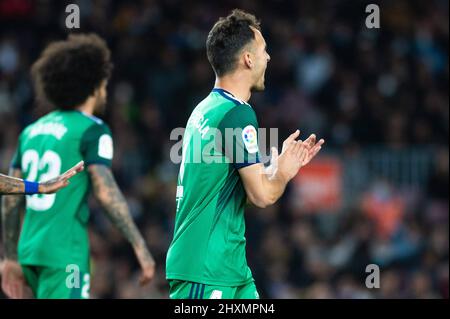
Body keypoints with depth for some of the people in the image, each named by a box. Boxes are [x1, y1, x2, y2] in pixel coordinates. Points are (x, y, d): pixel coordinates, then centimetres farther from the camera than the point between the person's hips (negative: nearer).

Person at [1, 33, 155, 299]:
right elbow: (106, 192, -17)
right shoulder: (92, 130, -6)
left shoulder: (32, 131, 15)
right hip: (65, 256, -8)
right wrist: (140, 247, -17)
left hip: (30, 249, 8)